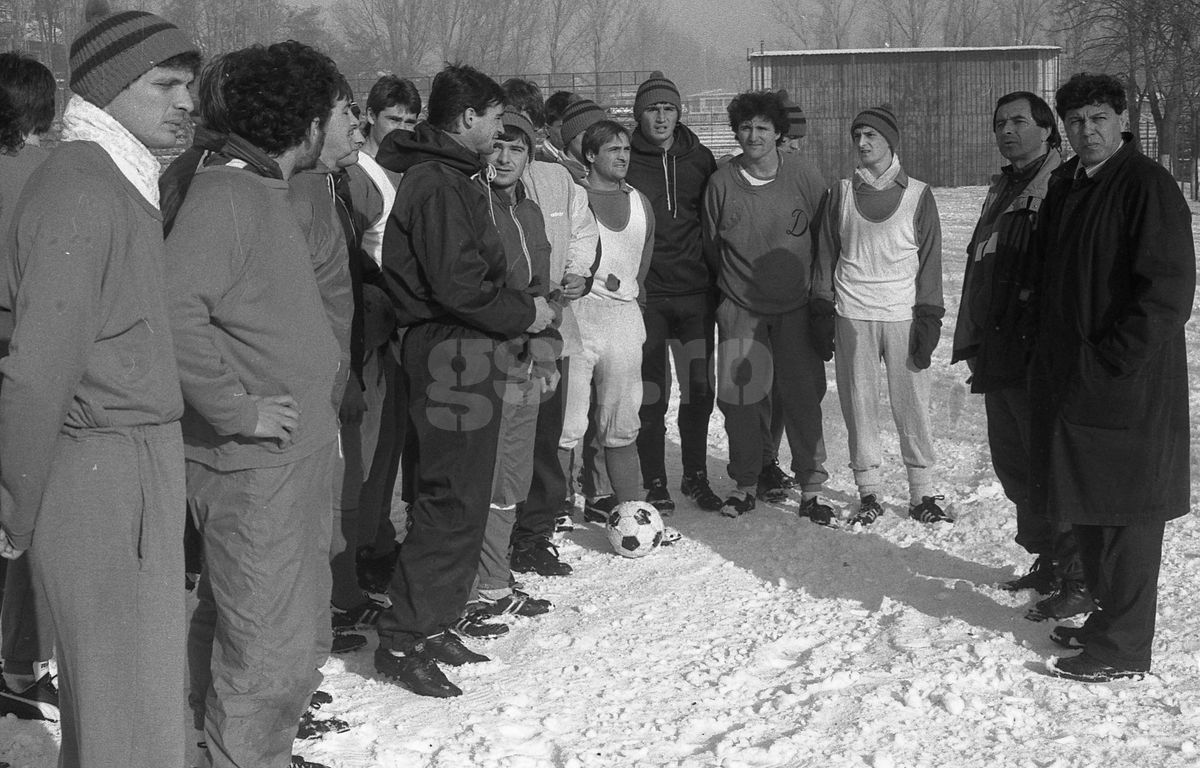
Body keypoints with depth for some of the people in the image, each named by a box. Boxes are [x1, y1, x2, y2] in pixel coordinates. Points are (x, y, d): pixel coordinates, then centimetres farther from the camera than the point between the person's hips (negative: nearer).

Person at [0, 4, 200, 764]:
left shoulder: (121, 183, 14)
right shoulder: (79, 193, -15)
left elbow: (123, 339, 11)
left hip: (141, 465, 9)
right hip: (103, 472, -9)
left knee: (106, 687, 18)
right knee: (130, 707, 0)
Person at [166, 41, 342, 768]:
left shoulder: (271, 193, 14)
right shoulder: (223, 196, -16)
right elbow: (177, 311, -28)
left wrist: (325, 352, 12)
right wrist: (238, 410, -23)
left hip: (303, 455, 10)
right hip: (254, 465, -10)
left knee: (304, 633, 19)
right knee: (270, 649, -3)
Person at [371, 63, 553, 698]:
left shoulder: (452, 176, 18)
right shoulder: (441, 183, -15)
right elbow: (457, 284, -22)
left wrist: (523, 307, 8)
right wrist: (525, 312, -10)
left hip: (462, 352, 11)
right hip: (452, 355, -11)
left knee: (461, 498, 15)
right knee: (452, 502, -7)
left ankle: (431, 624, 23)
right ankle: (403, 641, -1)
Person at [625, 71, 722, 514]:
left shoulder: (699, 159, 7)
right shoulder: (626, 162, 0)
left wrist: (719, 277, 9)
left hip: (695, 292, 3)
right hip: (646, 294, -2)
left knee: (699, 390, 7)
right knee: (652, 393, 1)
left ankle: (696, 476, 21)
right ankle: (655, 483, 12)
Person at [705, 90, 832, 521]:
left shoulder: (803, 176, -5)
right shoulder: (721, 182, -3)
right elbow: (710, 244, 9)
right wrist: (728, 286, 10)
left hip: (796, 307, -1)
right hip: (740, 308, 1)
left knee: (803, 396, -1)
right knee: (741, 398, 1)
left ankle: (811, 488, 10)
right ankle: (747, 482, 18)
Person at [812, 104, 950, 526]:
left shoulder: (917, 195, 5)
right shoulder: (842, 193, 9)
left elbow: (930, 260, 5)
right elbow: (826, 254, 12)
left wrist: (929, 318, -3)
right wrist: (821, 312, 5)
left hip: (903, 314, -1)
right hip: (852, 315, 2)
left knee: (912, 405, -3)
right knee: (859, 405, 3)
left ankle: (923, 494, 5)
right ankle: (868, 493, 11)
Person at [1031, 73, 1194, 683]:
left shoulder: (1148, 186, -12)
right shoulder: (1064, 186, 12)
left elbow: (1169, 291, -17)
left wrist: (1110, 360, -17)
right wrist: (1050, 354, 10)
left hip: (1128, 382, -8)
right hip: (1066, 379, 8)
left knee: (1127, 513, 0)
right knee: (1086, 508, 16)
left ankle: (1122, 649, 8)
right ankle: (1108, 618, 30)